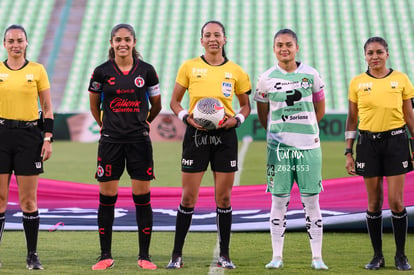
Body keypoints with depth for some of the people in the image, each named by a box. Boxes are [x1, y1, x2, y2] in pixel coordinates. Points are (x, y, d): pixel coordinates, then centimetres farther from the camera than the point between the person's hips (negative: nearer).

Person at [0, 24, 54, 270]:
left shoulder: (37, 70, 3)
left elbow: (48, 108, 6)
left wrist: (48, 139, -2)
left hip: (29, 135, -1)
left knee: (29, 200, 0)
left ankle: (33, 255, 6)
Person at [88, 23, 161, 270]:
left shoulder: (146, 70, 1)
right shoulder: (102, 72, 0)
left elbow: (156, 105, 14)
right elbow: (94, 105, 14)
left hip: (139, 140, 0)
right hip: (111, 141, 0)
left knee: (142, 197, 1)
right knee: (107, 197, 1)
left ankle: (144, 256, 8)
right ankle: (106, 255, 9)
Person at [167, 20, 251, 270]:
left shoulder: (235, 71, 4)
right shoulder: (189, 67, 1)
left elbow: (246, 105, 13)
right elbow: (175, 101, 7)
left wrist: (237, 119, -6)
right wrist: (187, 117, -11)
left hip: (225, 136, 1)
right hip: (196, 134, -1)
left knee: (224, 198, 3)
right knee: (188, 197, -2)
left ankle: (224, 255, 13)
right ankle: (177, 254, 7)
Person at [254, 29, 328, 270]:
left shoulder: (311, 75, 2)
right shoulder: (267, 78, 0)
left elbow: (320, 109, 13)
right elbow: (263, 115, 11)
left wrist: (303, 129, 10)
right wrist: (279, 133, 10)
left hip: (309, 145, 0)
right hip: (278, 147, 0)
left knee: (311, 201, 1)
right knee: (279, 200, 1)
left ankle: (317, 257, 6)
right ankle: (277, 256, 8)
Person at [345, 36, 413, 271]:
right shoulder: (357, 83, 4)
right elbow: (352, 119, 9)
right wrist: (348, 152, 5)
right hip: (368, 143, 1)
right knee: (374, 203, 4)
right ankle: (377, 256, 13)